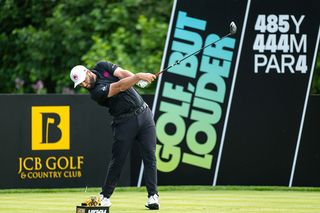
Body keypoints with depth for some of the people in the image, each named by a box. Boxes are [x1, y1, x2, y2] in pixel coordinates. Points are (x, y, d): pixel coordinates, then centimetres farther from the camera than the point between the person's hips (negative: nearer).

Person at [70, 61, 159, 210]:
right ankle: (105, 196, 10)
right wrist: (139, 77, -35)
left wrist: (139, 78, -29)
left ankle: (153, 196, -5)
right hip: (125, 122, -4)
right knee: (117, 160, -4)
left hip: (143, 113, 4)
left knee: (149, 156, -4)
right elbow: (119, 87, -25)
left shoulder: (102, 67, 3)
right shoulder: (96, 91, -15)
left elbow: (122, 73, -10)